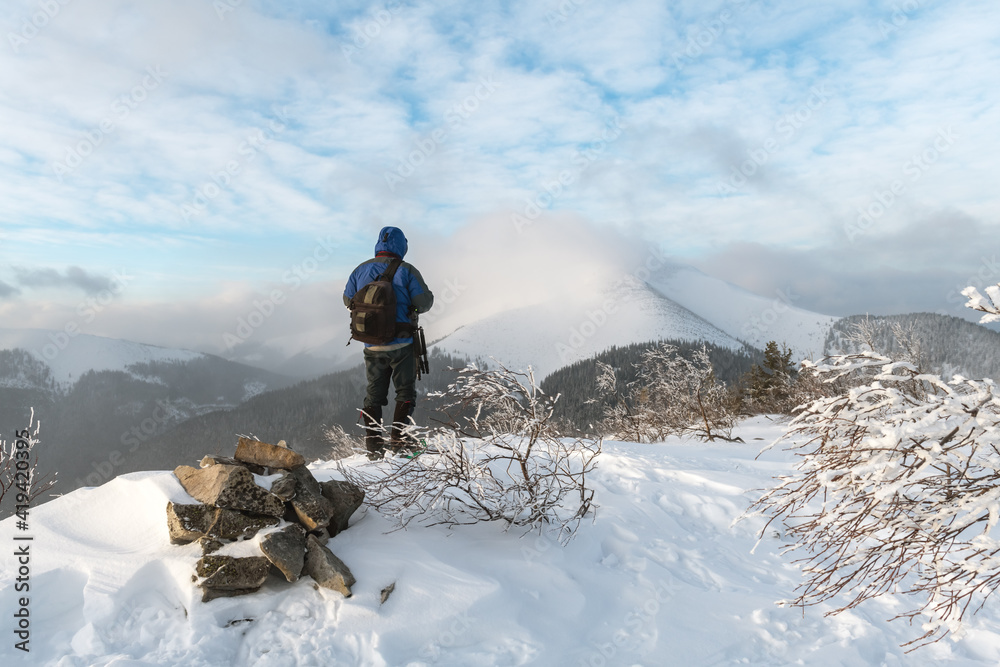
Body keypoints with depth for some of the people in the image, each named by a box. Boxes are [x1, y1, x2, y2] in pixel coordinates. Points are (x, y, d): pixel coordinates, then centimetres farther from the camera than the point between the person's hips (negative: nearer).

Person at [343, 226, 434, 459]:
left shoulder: (361, 270, 3)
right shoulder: (406, 270, -9)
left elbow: (348, 300, 12)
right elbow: (425, 302, -11)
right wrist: (415, 307, 11)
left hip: (372, 346, 4)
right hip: (401, 344, -4)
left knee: (374, 395, 13)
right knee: (405, 393, 8)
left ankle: (373, 444, 10)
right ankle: (398, 440, 0)